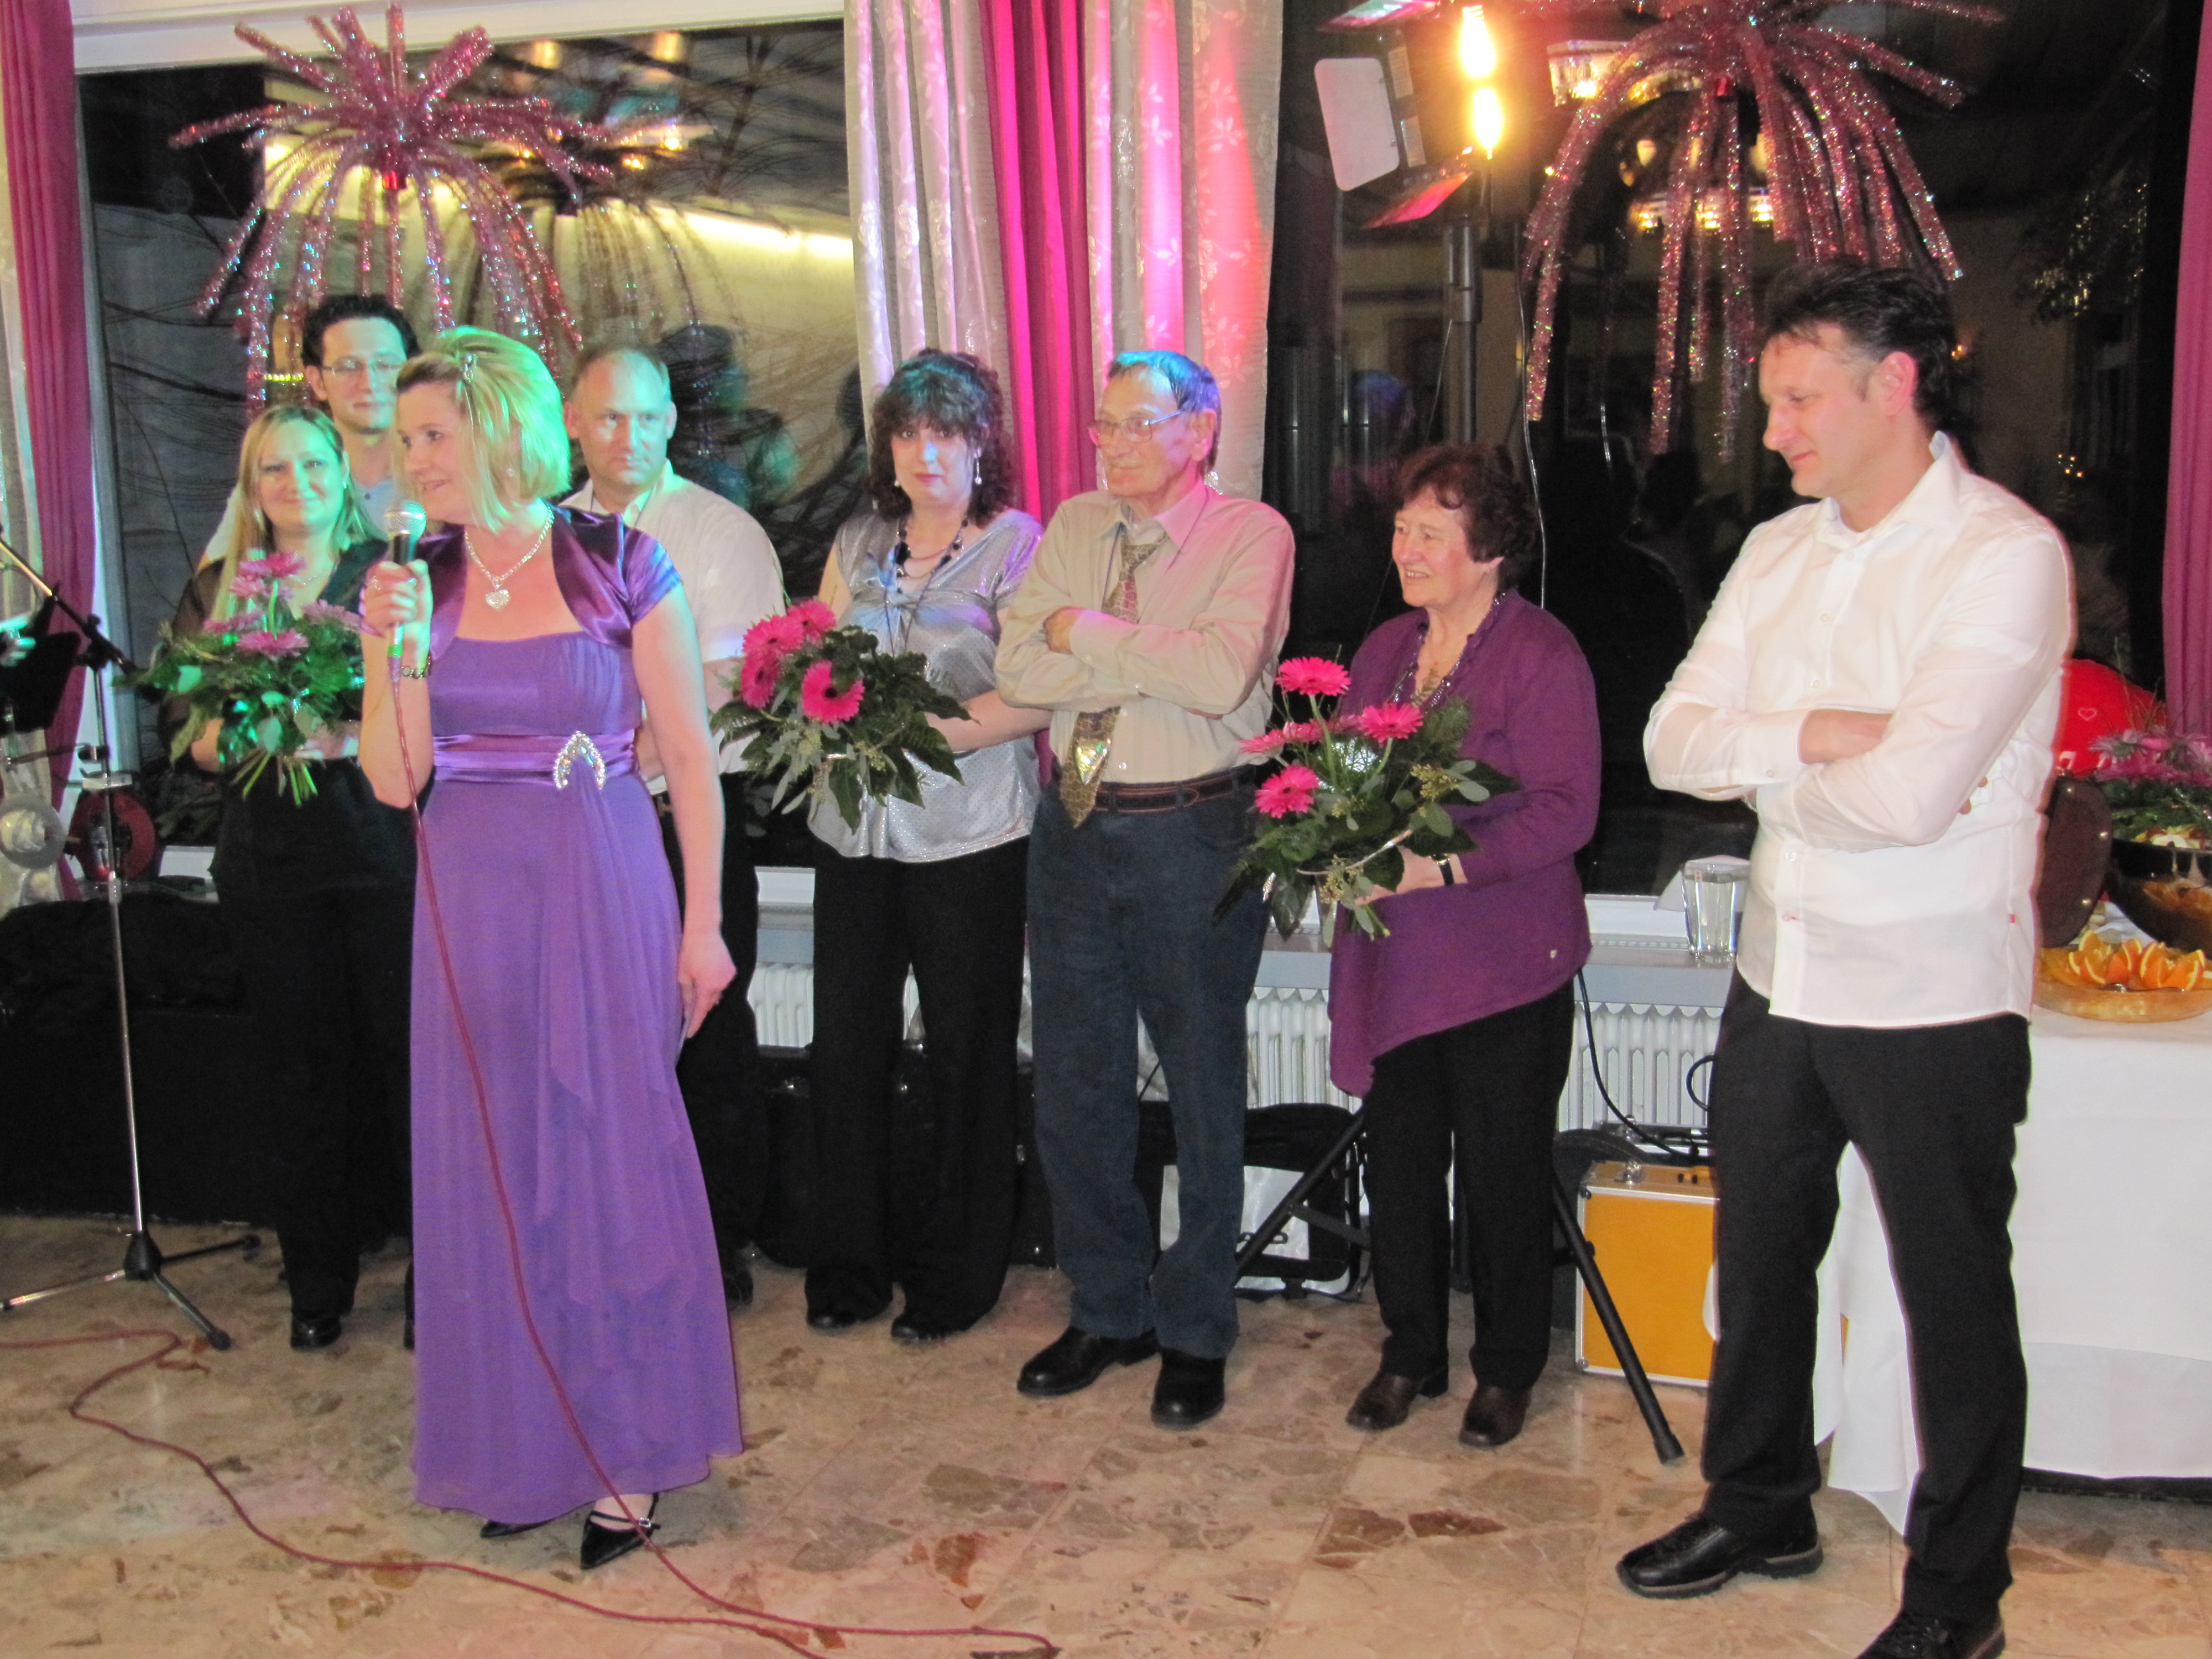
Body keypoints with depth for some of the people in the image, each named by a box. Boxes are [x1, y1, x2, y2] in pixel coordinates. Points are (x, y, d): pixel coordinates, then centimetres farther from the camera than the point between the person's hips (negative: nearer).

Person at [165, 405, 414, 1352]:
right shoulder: (217, 592, 12)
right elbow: (183, 734, 9)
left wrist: (355, 732, -17)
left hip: (385, 846, -2)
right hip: (269, 857, 2)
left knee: (404, 1052, -2)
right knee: (302, 1067, 7)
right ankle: (318, 1283, 19)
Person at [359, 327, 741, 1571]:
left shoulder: (622, 566, -5)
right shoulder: (419, 582, 6)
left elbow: (691, 759, -4)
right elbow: (396, 780, 3)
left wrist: (702, 924, -7)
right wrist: (398, 651, -11)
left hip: (603, 891, -4)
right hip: (472, 898, 4)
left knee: (613, 1152, 2)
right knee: (495, 1167, 8)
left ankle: (628, 1446, 16)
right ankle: (529, 1443, 23)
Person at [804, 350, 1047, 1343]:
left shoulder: (1016, 545, -2)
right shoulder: (857, 544, 13)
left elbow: (1036, 697, -11)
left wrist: (932, 730, -21)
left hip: (969, 832, -4)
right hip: (855, 825, 5)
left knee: (965, 1054, 5)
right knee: (846, 1044, 8)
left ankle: (954, 1276, 20)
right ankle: (848, 1262, 24)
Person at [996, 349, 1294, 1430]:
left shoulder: (1251, 535, -6)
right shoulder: (1075, 528, 8)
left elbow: (1222, 676, -24)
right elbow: (1018, 667, -5)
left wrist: (1088, 631, -13)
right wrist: (1156, 663, -15)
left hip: (1192, 835, -5)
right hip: (1073, 826, 5)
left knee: (1203, 1088, 6)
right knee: (1073, 1088, 12)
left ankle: (1194, 1331, 23)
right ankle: (1108, 1311, 30)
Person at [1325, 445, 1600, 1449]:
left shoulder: (1542, 655, -9)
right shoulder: (1385, 649, 13)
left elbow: (1566, 809, -17)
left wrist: (1443, 866, -24)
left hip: (1504, 968, -6)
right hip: (1394, 960, 6)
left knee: (1503, 1174, 6)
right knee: (1400, 1165, 12)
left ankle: (1507, 1368, 25)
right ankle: (1410, 1354, 30)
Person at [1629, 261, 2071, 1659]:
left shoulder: (2005, 553, -16)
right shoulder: (1779, 552, 6)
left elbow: (1910, 795, -26)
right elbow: (1674, 739, -1)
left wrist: (1760, 763, -8)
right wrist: (1815, 734, -17)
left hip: (1933, 997, -7)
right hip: (1780, 977, 7)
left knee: (1955, 1297, 9)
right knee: (1760, 1259, 20)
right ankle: (1762, 1509, 42)